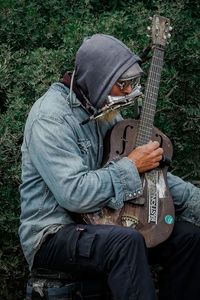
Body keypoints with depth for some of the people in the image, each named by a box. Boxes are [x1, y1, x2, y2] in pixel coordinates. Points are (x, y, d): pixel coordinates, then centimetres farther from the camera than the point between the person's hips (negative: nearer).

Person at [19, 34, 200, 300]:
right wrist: (131, 166, -19)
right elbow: (73, 194, -28)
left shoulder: (107, 111, 10)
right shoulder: (51, 118, -18)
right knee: (127, 241, -36)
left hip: (105, 223, 9)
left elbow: (147, 172, 15)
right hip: (54, 234, -8)